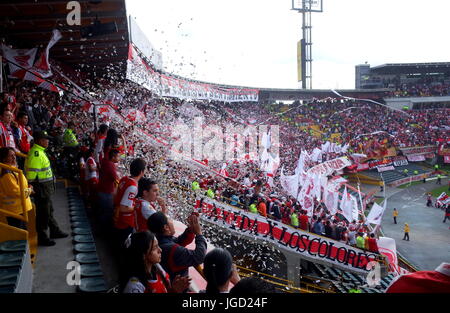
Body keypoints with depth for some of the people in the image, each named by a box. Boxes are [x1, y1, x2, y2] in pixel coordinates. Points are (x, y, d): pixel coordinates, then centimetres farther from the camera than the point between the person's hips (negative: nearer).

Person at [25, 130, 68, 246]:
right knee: (43, 214, 1)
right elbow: (31, 174, -26)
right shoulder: (36, 153, -21)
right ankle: (42, 238, 13)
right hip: (41, 190, -10)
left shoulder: (40, 151, 12)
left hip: (46, 189, 10)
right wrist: (35, 190, -24)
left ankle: (55, 231, 36)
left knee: (49, 211, 21)